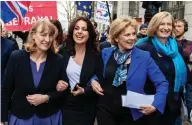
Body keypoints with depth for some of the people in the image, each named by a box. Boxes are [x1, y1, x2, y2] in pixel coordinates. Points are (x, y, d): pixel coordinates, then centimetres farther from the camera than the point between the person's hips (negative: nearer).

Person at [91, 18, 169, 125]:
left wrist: (155, 105, -21)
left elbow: (162, 83, -9)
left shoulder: (144, 57, -9)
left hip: (130, 114, -1)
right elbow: (98, 73, 15)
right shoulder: (105, 53, -2)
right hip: (105, 109, 2)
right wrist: (93, 80, -5)